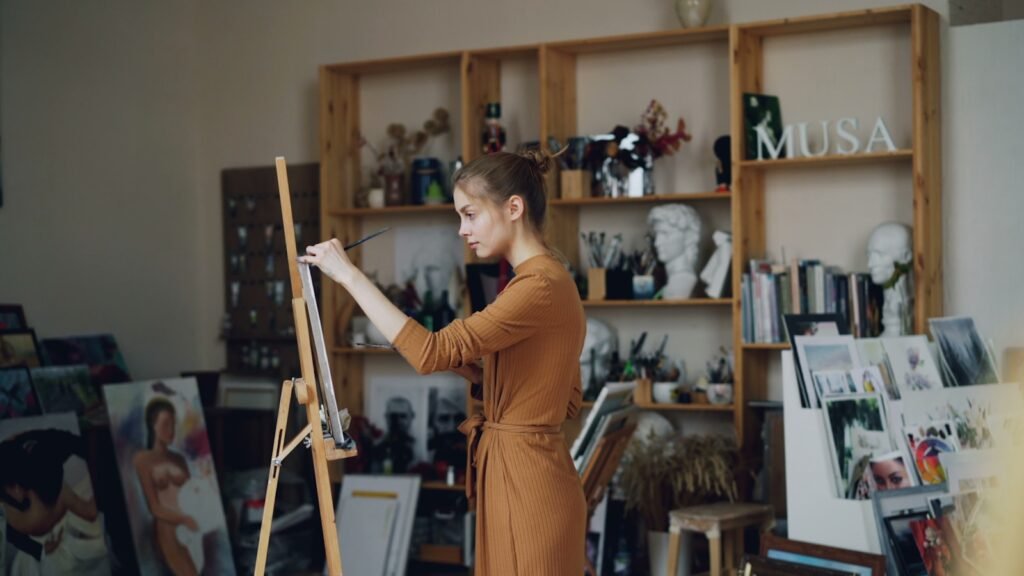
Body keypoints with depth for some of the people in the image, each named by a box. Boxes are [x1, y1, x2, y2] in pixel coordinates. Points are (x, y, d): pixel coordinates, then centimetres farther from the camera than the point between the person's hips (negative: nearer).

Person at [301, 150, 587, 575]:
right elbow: (567, 399, 17)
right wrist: (473, 372, 7)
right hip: (512, 473, 10)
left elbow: (430, 352, -25)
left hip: (527, 479, -10)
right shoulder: (543, 282, 14)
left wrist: (349, 275, -19)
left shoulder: (541, 286, -19)